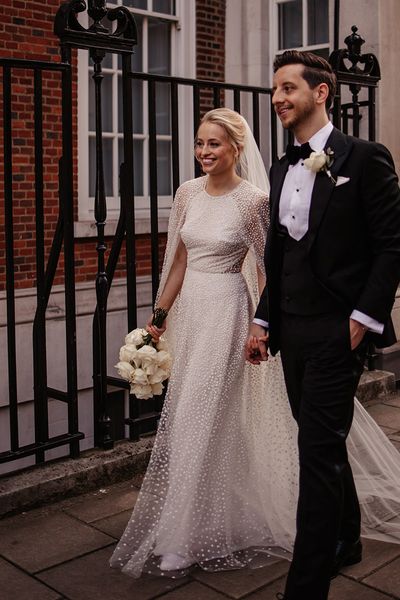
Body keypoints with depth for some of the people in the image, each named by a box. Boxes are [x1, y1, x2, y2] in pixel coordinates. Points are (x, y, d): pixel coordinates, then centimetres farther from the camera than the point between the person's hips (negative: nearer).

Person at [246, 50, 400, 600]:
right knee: (325, 446, 18)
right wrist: (263, 320, 11)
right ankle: (345, 540, 38)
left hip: (337, 331, -7)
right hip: (292, 330, 7)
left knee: (319, 453, -5)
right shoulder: (281, 170, 14)